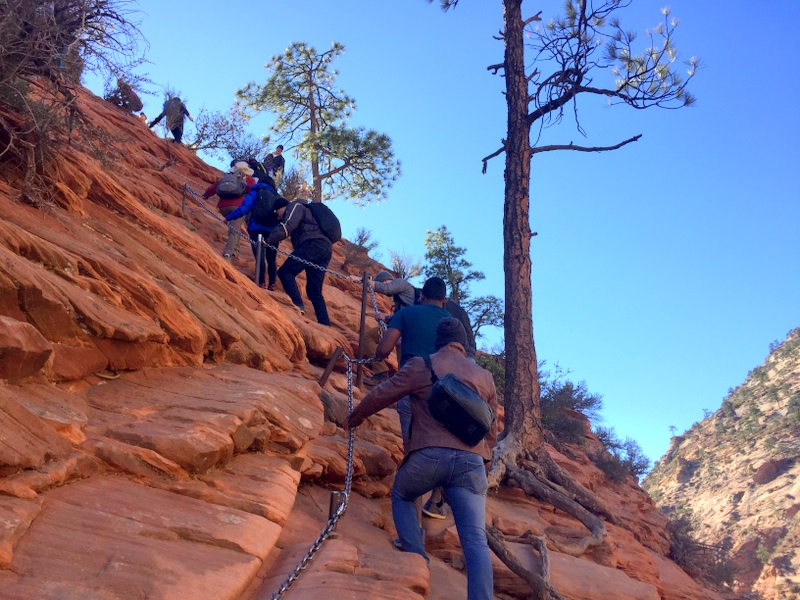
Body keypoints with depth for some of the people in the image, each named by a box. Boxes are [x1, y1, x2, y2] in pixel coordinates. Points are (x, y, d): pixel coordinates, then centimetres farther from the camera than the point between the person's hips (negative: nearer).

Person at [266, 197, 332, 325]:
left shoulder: (295, 206, 11)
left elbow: (287, 226, -8)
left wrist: (268, 241, -11)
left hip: (313, 245, -9)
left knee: (285, 272, -11)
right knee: (314, 291, 8)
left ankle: (297, 305, -25)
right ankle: (325, 324, 0)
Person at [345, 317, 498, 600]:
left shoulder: (420, 365, 8)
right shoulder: (485, 377, 20)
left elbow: (380, 395, 13)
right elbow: (491, 431, 24)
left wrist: (354, 418, 30)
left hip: (428, 455, -2)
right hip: (471, 461, 2)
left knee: (401, 496, 27)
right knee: (475, 539, -2)